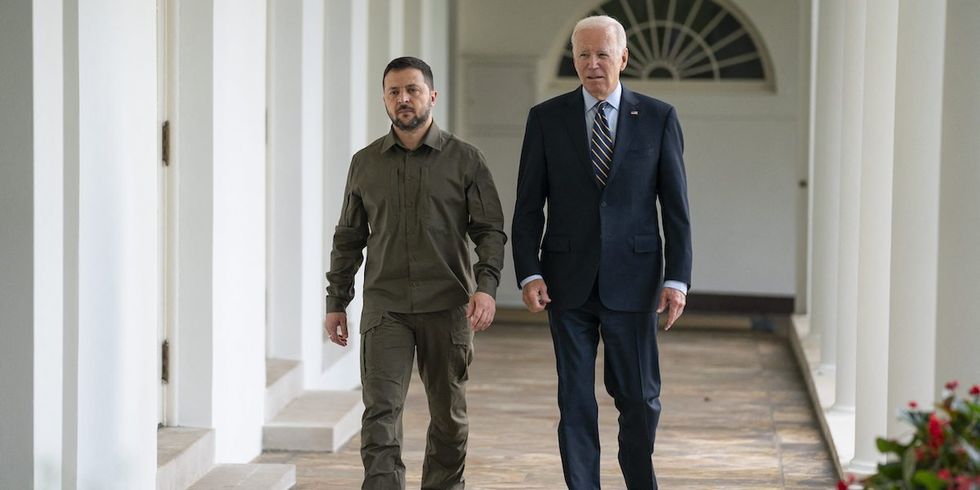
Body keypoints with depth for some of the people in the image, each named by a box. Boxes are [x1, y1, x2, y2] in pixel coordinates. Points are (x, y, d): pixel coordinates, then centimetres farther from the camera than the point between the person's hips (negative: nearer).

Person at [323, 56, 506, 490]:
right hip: (384, 308, 1)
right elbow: (348, 239, 15)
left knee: (448, 416, 9)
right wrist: (336, 302, 11)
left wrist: (486, 286, -17)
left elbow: (490, 230, -1)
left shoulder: (465, 160, 2)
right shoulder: (365, 164, 8)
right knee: (380, 411, -12)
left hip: (447, 307, -1)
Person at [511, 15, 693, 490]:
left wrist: (677, 278, -7)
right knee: (575, 402, 3)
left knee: (640, 398, 5)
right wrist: (529, 273, -8)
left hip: (631, 280, 0)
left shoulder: (658, 118, 2)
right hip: (568, 283, 0)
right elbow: (528, 205, 3)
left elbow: (676, 206, 1)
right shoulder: (546, 118, 3)